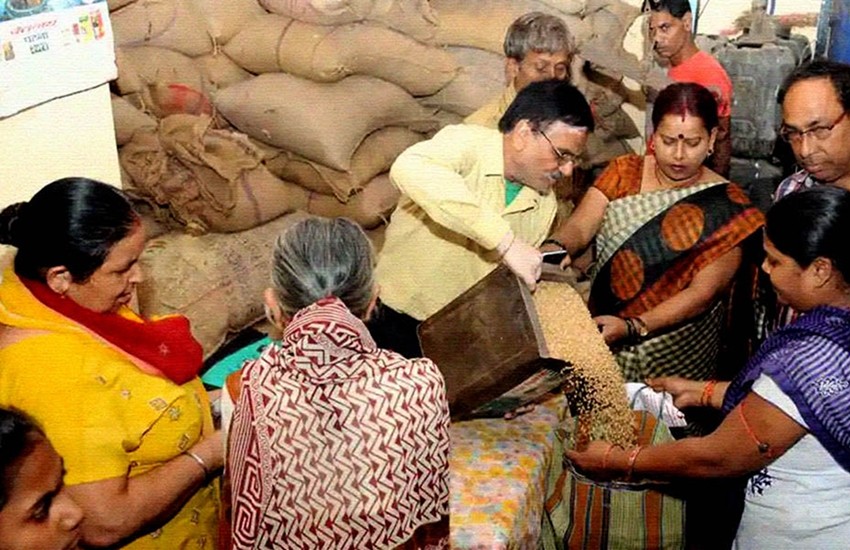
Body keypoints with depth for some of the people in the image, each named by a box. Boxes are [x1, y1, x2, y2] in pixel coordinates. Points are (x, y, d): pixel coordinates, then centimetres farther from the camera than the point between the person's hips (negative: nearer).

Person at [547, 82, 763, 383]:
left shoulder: (728, 205, -5)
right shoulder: (624, 172, 6)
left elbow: (703, 293, -12)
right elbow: (578, 228, -4)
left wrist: (632, 328, -24)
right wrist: (554, 249, -28)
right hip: (598, 327, 3)